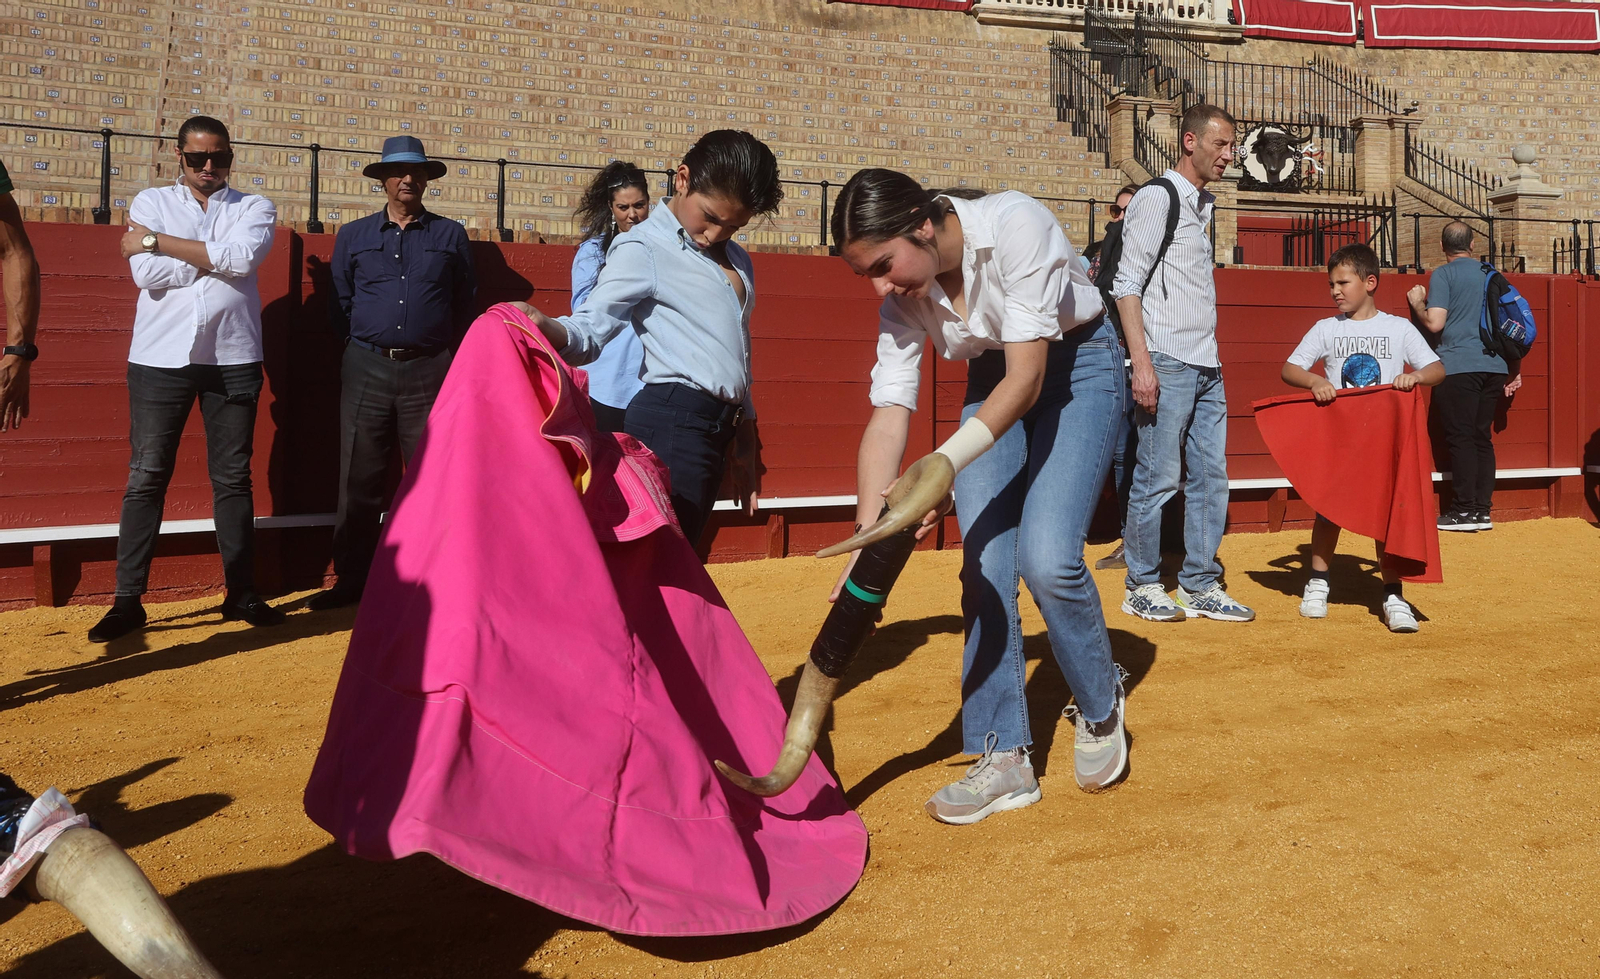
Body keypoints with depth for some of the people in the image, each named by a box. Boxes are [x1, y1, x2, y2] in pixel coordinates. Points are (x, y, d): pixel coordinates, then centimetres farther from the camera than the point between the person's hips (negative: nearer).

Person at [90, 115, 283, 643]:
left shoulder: (254, 208, 9)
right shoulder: (151, 203, 10)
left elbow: (242, 257, -13)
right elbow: (146, 274, -6)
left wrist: (157, 241, -7)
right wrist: (215, 260, -7)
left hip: (232, 358, 0)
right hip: (160, 357, 0)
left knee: (233, 479, 5)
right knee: (146, 478, -1)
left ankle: (242, 593, 12)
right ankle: (127, 600, 4)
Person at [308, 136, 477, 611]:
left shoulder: (450, 235, 9)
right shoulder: (353, 236, 12)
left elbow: (463, 305, 11)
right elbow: (339, 305, 16)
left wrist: (439, 348, 8)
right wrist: (365, 344, 11)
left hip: (429, 370, -1)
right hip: (366, 369, 1)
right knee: (358, 482, 3)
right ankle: (351, 581, 12)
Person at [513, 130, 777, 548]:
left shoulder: (736, 259, 21)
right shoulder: (643, 248, -3)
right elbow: (592, 329, -16)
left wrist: (745, 442, 24)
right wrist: (548, 328, -39)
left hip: (716, 426, 8)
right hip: (671, 419, -8)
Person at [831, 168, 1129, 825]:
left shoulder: (1015, 226, -30)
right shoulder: (904, 297, -13)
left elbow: (1028, 375, -31)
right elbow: (888, 416, -17)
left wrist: (942, 466, -42)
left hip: (1076, 368, -5)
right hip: (993, 383, 5)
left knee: (1046, 559, -19)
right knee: (983, 566, -6)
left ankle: (1100, 710, 11)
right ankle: (1004, 760, 5)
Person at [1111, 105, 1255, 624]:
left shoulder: (1202, 202, 19)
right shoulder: (1157, 197, -6)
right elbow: (1128, 284, -13)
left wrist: (1210, 358, 17)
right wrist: (1142, 363, -20)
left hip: (1206, 367, 9)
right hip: (1167, 365, -9)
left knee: (1211, 476, 9)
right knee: (1158, 478, -5)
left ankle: (1200, 585, 17)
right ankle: (1142, 586, 8)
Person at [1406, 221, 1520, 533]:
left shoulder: (1443, 274, -4)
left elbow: (1435, 323, -13)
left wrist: (1417, 303, 7)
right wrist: (1515, 369, 25)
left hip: (1458, 366, -6)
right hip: (1494, 366, 6)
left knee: (1460, 437, -4)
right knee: (1482, 437, 9)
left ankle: (1464, 510, -5)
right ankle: (1482, 510, 10)